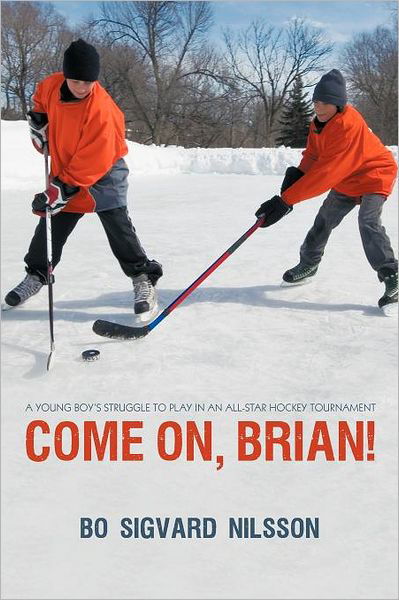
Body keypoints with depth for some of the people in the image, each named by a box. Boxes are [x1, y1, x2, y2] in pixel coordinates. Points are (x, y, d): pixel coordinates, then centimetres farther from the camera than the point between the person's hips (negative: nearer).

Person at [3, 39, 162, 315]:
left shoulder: (101, 110, -29)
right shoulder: (52, 85, -10)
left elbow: (92, 163, -30)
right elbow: (40, 99, 19)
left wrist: (61, 190, -30)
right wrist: (38, 124, 6)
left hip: (103, 172, -6)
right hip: (63, 169, 6)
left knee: (118, 226, -15)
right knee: (52, 226, 11)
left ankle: (143, 279, -7)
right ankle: (36, 275, 28)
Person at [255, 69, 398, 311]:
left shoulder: (349, 125, -35)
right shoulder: (319, 122, -7)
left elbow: (326, 173, -40)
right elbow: (313, 156, -2)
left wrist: (286, 200, -42)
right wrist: (298, 173, -27)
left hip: (374, 175, -8)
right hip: (345, 181, 9)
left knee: (368, 222, -28)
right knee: (324, 220, 13)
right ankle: (308, 265, 33)